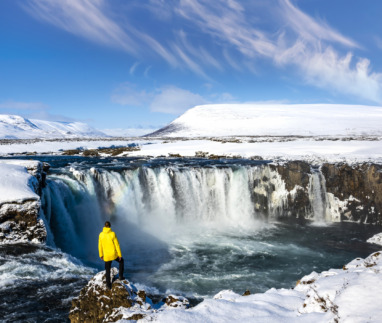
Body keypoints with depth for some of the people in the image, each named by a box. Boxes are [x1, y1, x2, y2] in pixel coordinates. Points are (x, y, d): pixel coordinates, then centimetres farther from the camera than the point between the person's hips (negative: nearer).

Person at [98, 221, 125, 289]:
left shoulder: (101, 234, -6)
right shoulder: (112, 234, -15)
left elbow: (100, 246, 3)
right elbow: (117, 245, -11)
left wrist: (101, 255, 17)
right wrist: (120, 254, 0)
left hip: (106, 256, 2)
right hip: (114, 254, -2)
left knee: (108, 270, 19)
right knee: (121, 261, 29)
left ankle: (108, 285, 26)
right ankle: (121, 276, 28)